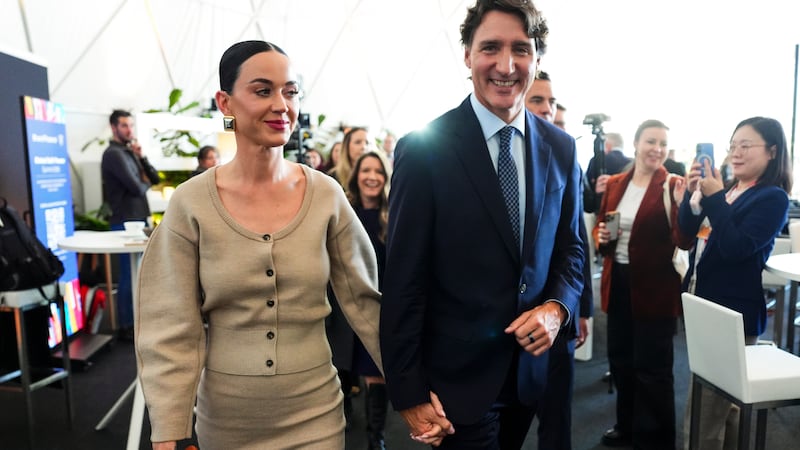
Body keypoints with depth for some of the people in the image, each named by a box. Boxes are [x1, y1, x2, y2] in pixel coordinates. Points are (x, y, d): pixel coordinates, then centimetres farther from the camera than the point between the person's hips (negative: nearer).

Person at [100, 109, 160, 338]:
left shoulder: (129, 152, 15)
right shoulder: (114, 154, -12)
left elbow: (155, 178, 10)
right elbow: (136, 188, -20)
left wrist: (142, 157, -4)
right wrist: (145, 184, 2)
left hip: (140, 219, 9)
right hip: (126, 222, -9)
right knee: (129, 275, -4)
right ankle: (126, 326, 5)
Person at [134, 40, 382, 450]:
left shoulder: (326, 196, -8)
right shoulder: (192, 204, -11)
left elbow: (364, 299, -2)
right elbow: (171, 331, -8)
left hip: (315, 412, 0)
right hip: (224, 416, 0)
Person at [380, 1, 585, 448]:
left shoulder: (561, 148, 0)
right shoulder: (424, 149, -15)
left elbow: (571, 248, 10)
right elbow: (404, 282, -14)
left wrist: (557, 308, -10)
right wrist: (409, 394, -12)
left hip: (531, 367, 6)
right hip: (456, 375, -5)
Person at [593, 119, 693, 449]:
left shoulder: (672, 186, -10)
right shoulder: (614, 184, 5)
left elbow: (684, 242, -19)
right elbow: (600, 225, 15)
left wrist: (684, 203, -35)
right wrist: (601, 237, -7)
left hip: (654, 289, -6)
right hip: (618, 283, 6)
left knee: (652, 368, 6)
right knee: (620, 360, 19)